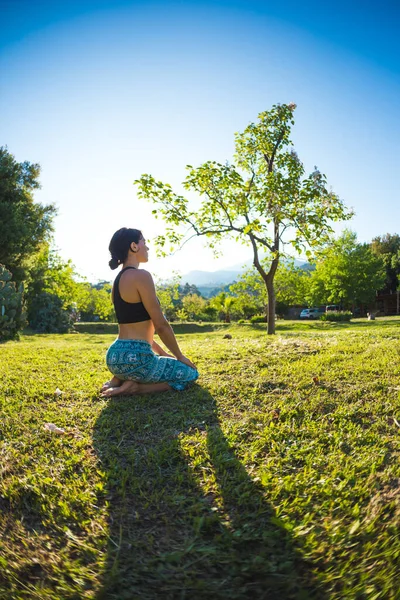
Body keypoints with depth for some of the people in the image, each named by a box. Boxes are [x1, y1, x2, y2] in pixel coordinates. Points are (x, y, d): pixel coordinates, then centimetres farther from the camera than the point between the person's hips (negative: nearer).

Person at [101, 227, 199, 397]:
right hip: (134, 357, -9)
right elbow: (161, 325, -14)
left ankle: (119, 379, 13)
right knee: (190, 374, 12)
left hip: (116, 356, 9)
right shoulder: (141, 276, -15)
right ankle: (133, 387, -4)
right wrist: (180, 356, 1)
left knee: (163, 361, 36)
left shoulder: (118, 279, 14)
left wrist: (163, 353, 24)